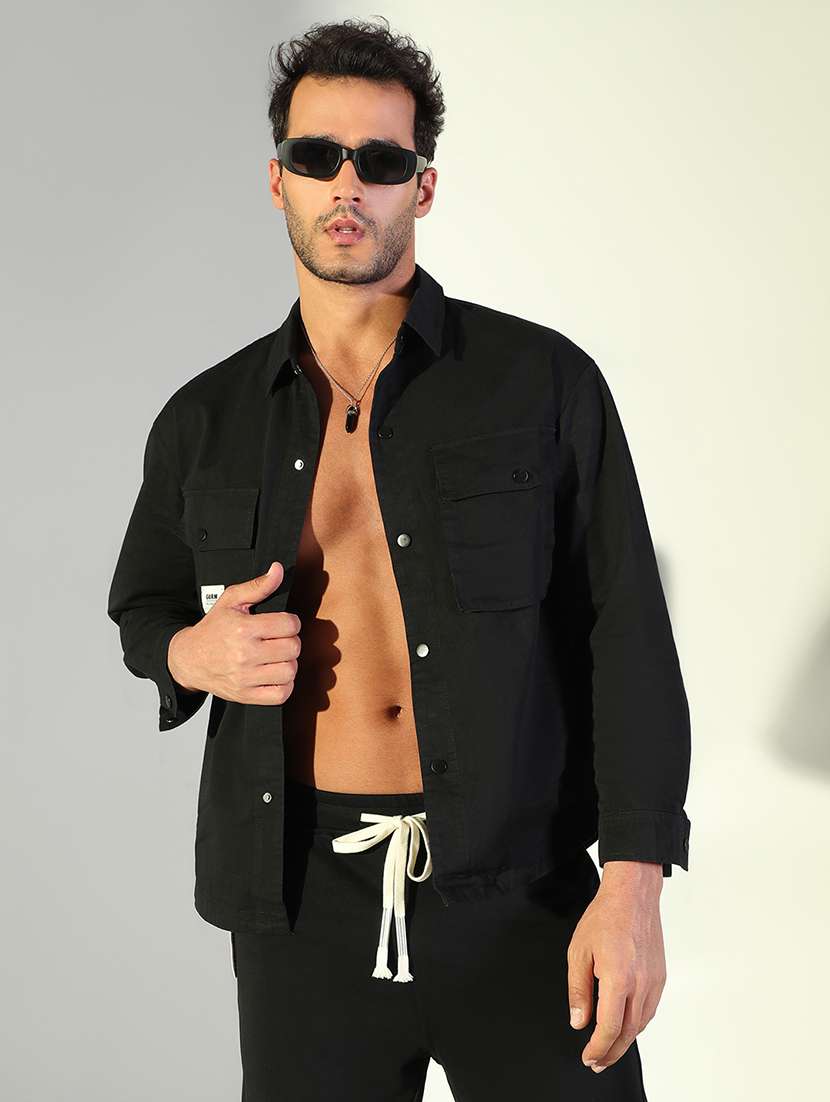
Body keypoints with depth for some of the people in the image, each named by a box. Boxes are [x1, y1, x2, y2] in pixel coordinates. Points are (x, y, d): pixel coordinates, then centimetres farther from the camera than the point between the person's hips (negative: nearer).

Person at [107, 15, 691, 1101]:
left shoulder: (545, 381, -2)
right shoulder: (204, 421, 5)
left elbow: (626, 636, -4)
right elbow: (144, 603, 20)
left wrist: (633, 884, -11)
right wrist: (192, 654, -4)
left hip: (520, 894, -2)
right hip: (303, 906, 2)